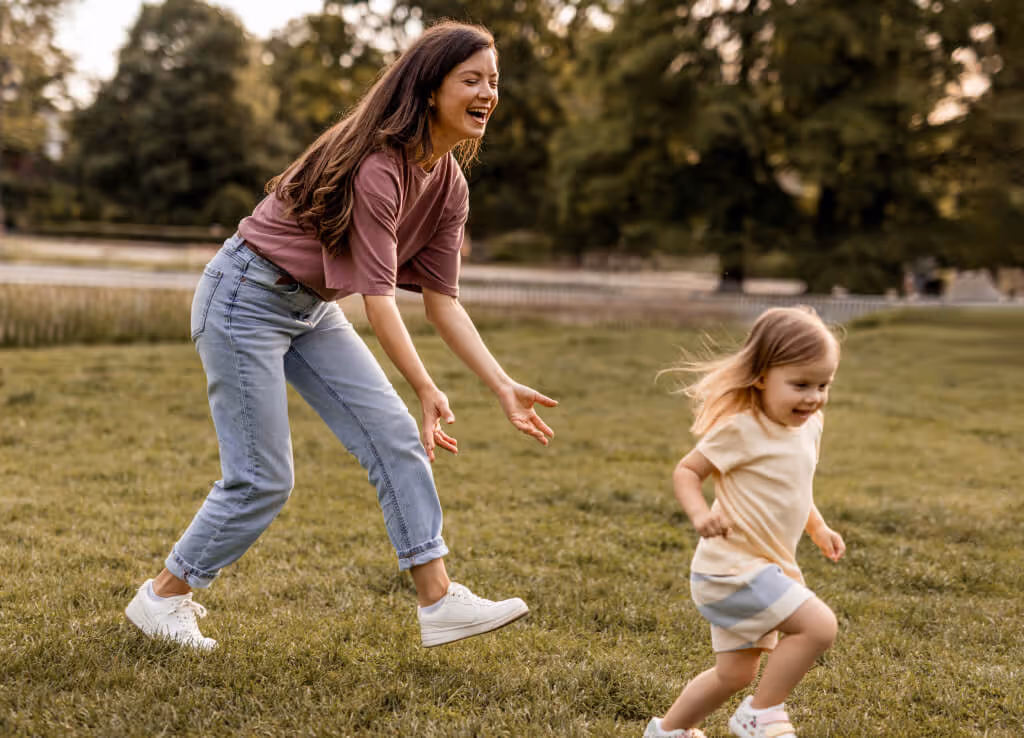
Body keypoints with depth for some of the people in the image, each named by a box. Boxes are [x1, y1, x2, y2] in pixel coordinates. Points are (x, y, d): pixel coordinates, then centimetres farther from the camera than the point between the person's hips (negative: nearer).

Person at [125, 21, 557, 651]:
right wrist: (427, 389, -31)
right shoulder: (378, 165, -26)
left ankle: (439, 601, 1)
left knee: (396, 437, -2)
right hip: (246, 298, -9)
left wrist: (503, 386, -6)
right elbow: (379, 296, -27)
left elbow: (442, 301, 1)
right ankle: (161, 598, 15)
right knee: (263, 480, -5)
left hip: (313, 309, 9)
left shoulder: (449, 186, 1)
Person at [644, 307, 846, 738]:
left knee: (735, 674, 19)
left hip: (765, 567, 9)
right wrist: (700, 514, -32)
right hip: (734, 568, -9)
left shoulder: (808, 427, 5)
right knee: (818, 625, -20)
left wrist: (819, 529, 12)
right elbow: (686, 471, -14)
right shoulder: (741, 429, -19)